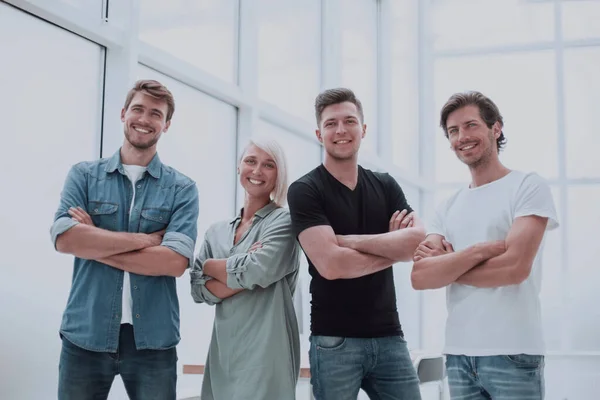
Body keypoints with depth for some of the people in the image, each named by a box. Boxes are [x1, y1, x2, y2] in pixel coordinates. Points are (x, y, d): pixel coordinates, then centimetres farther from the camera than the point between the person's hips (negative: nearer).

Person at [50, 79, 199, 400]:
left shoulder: (182, 189, 2)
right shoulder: (83, 175, 5)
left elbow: (176, 261, -12)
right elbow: (64, 238, -11)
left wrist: (94, 245, -10)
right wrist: (145, 239, -12)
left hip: (153, 340, 0)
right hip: (85, 336, 1)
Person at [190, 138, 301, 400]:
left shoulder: (284, 221, -4)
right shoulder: (216, 232, 12)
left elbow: (258, 271, -18)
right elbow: (199, 290, 1)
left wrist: (210, 265, -1)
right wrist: (245, 275, -14)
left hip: (266, 351, -5)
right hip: (222, 351, 5)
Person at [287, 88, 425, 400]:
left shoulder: (386, 186, 10)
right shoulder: (305, 191, -4)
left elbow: (420, 242, -7)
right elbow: (330, 264, -17)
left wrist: (346, 240, -13)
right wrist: (394, 247, -6)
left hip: (389, 336, 4)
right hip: (334, 341, -4)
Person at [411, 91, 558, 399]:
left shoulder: (529, 186, -3)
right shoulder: (448, 208, 11)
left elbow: (515, 267, -16)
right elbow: (419, 277, -2)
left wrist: (444, 266, -3)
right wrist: (480, 250, -15)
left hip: (512, 353, -4)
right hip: (457, 353, 5)